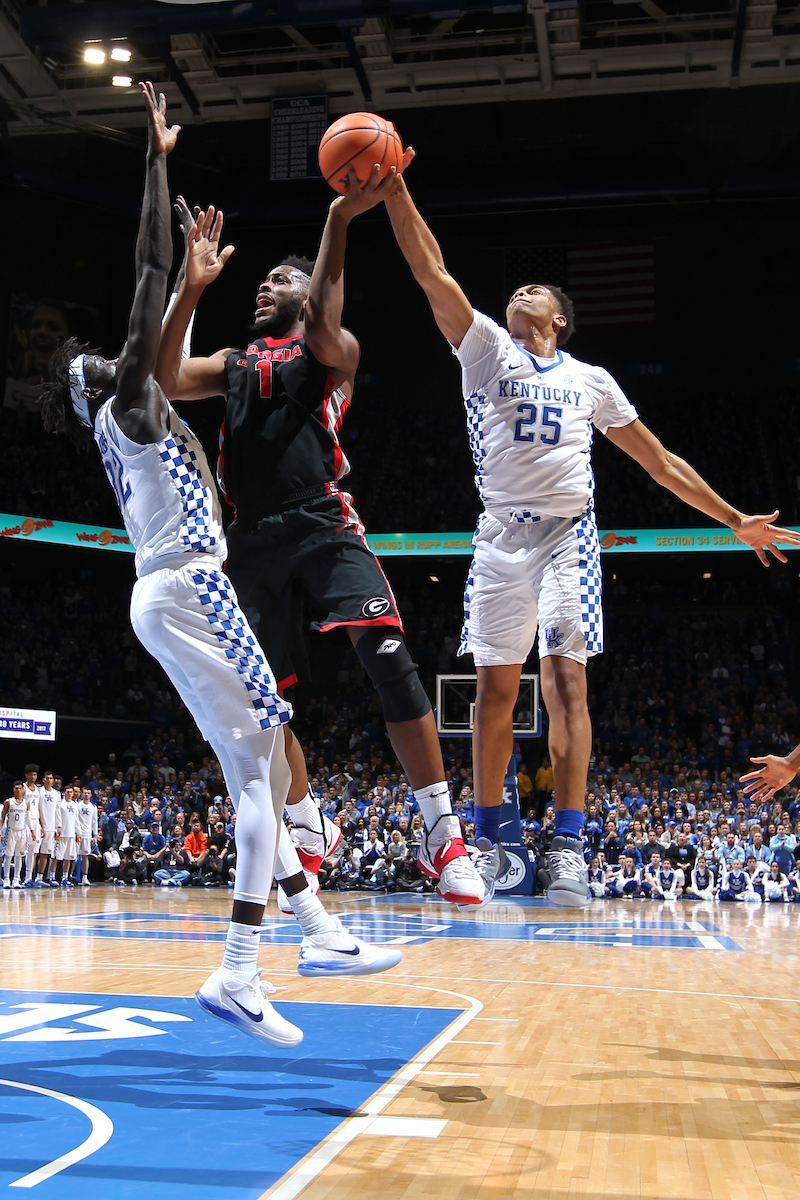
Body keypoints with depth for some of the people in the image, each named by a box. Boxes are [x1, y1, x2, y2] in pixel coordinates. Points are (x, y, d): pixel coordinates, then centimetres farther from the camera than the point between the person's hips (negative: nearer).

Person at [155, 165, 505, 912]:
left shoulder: (332, 351, 10)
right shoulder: (233, 364, 23)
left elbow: (322, 326, -16)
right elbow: (162, 381, 5)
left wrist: (338, 222, -24)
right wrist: (191, 289, -4)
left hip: (323, 524, -5)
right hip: (254, 537, 5)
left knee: (389, 662, -21)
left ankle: (442, 838, -15)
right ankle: (311, 836, 24)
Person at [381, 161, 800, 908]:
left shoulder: (593, 381, 16)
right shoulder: (486, 348, 13)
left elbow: (659, 462, 18)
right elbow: (431, 271, 2)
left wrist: (735, 521, 16)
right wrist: (394, 188, -8)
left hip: (568, 536, 0)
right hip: (502, 535, 0)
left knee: (565, 680, -11)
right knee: (495, 686, 1)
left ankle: (568, 845, -12)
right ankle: (489, 837, 11)